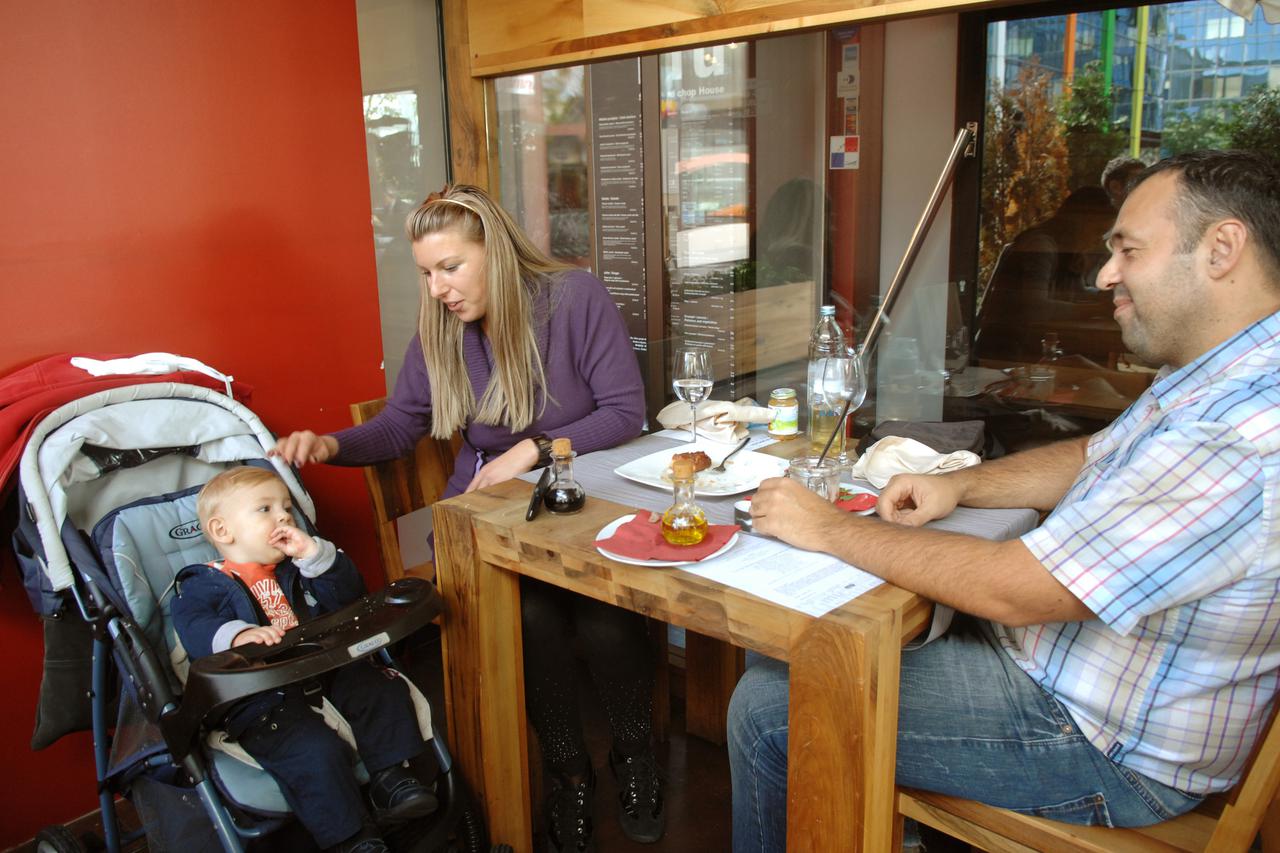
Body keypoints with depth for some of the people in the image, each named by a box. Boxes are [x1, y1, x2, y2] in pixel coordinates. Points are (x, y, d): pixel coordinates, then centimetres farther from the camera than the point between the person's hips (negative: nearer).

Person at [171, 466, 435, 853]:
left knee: (383, 688, -11)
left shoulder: (294, 569, 18)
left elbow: (348, 595, 8)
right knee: (316, 750, -27)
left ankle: (390, 777, 0)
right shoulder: (206, 584, 1)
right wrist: (237, 633, -41)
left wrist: (315, 554, -6)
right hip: (260, 699, -6)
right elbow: (192, 625, -20)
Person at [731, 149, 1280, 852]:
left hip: (1108, 750, -10)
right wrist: (957, 485, -1)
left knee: (767, 708, -9)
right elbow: (1089, 458, 17)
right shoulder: (1213, 380, 4)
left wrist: (829, 529, -20)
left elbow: (1013, 591, -31)